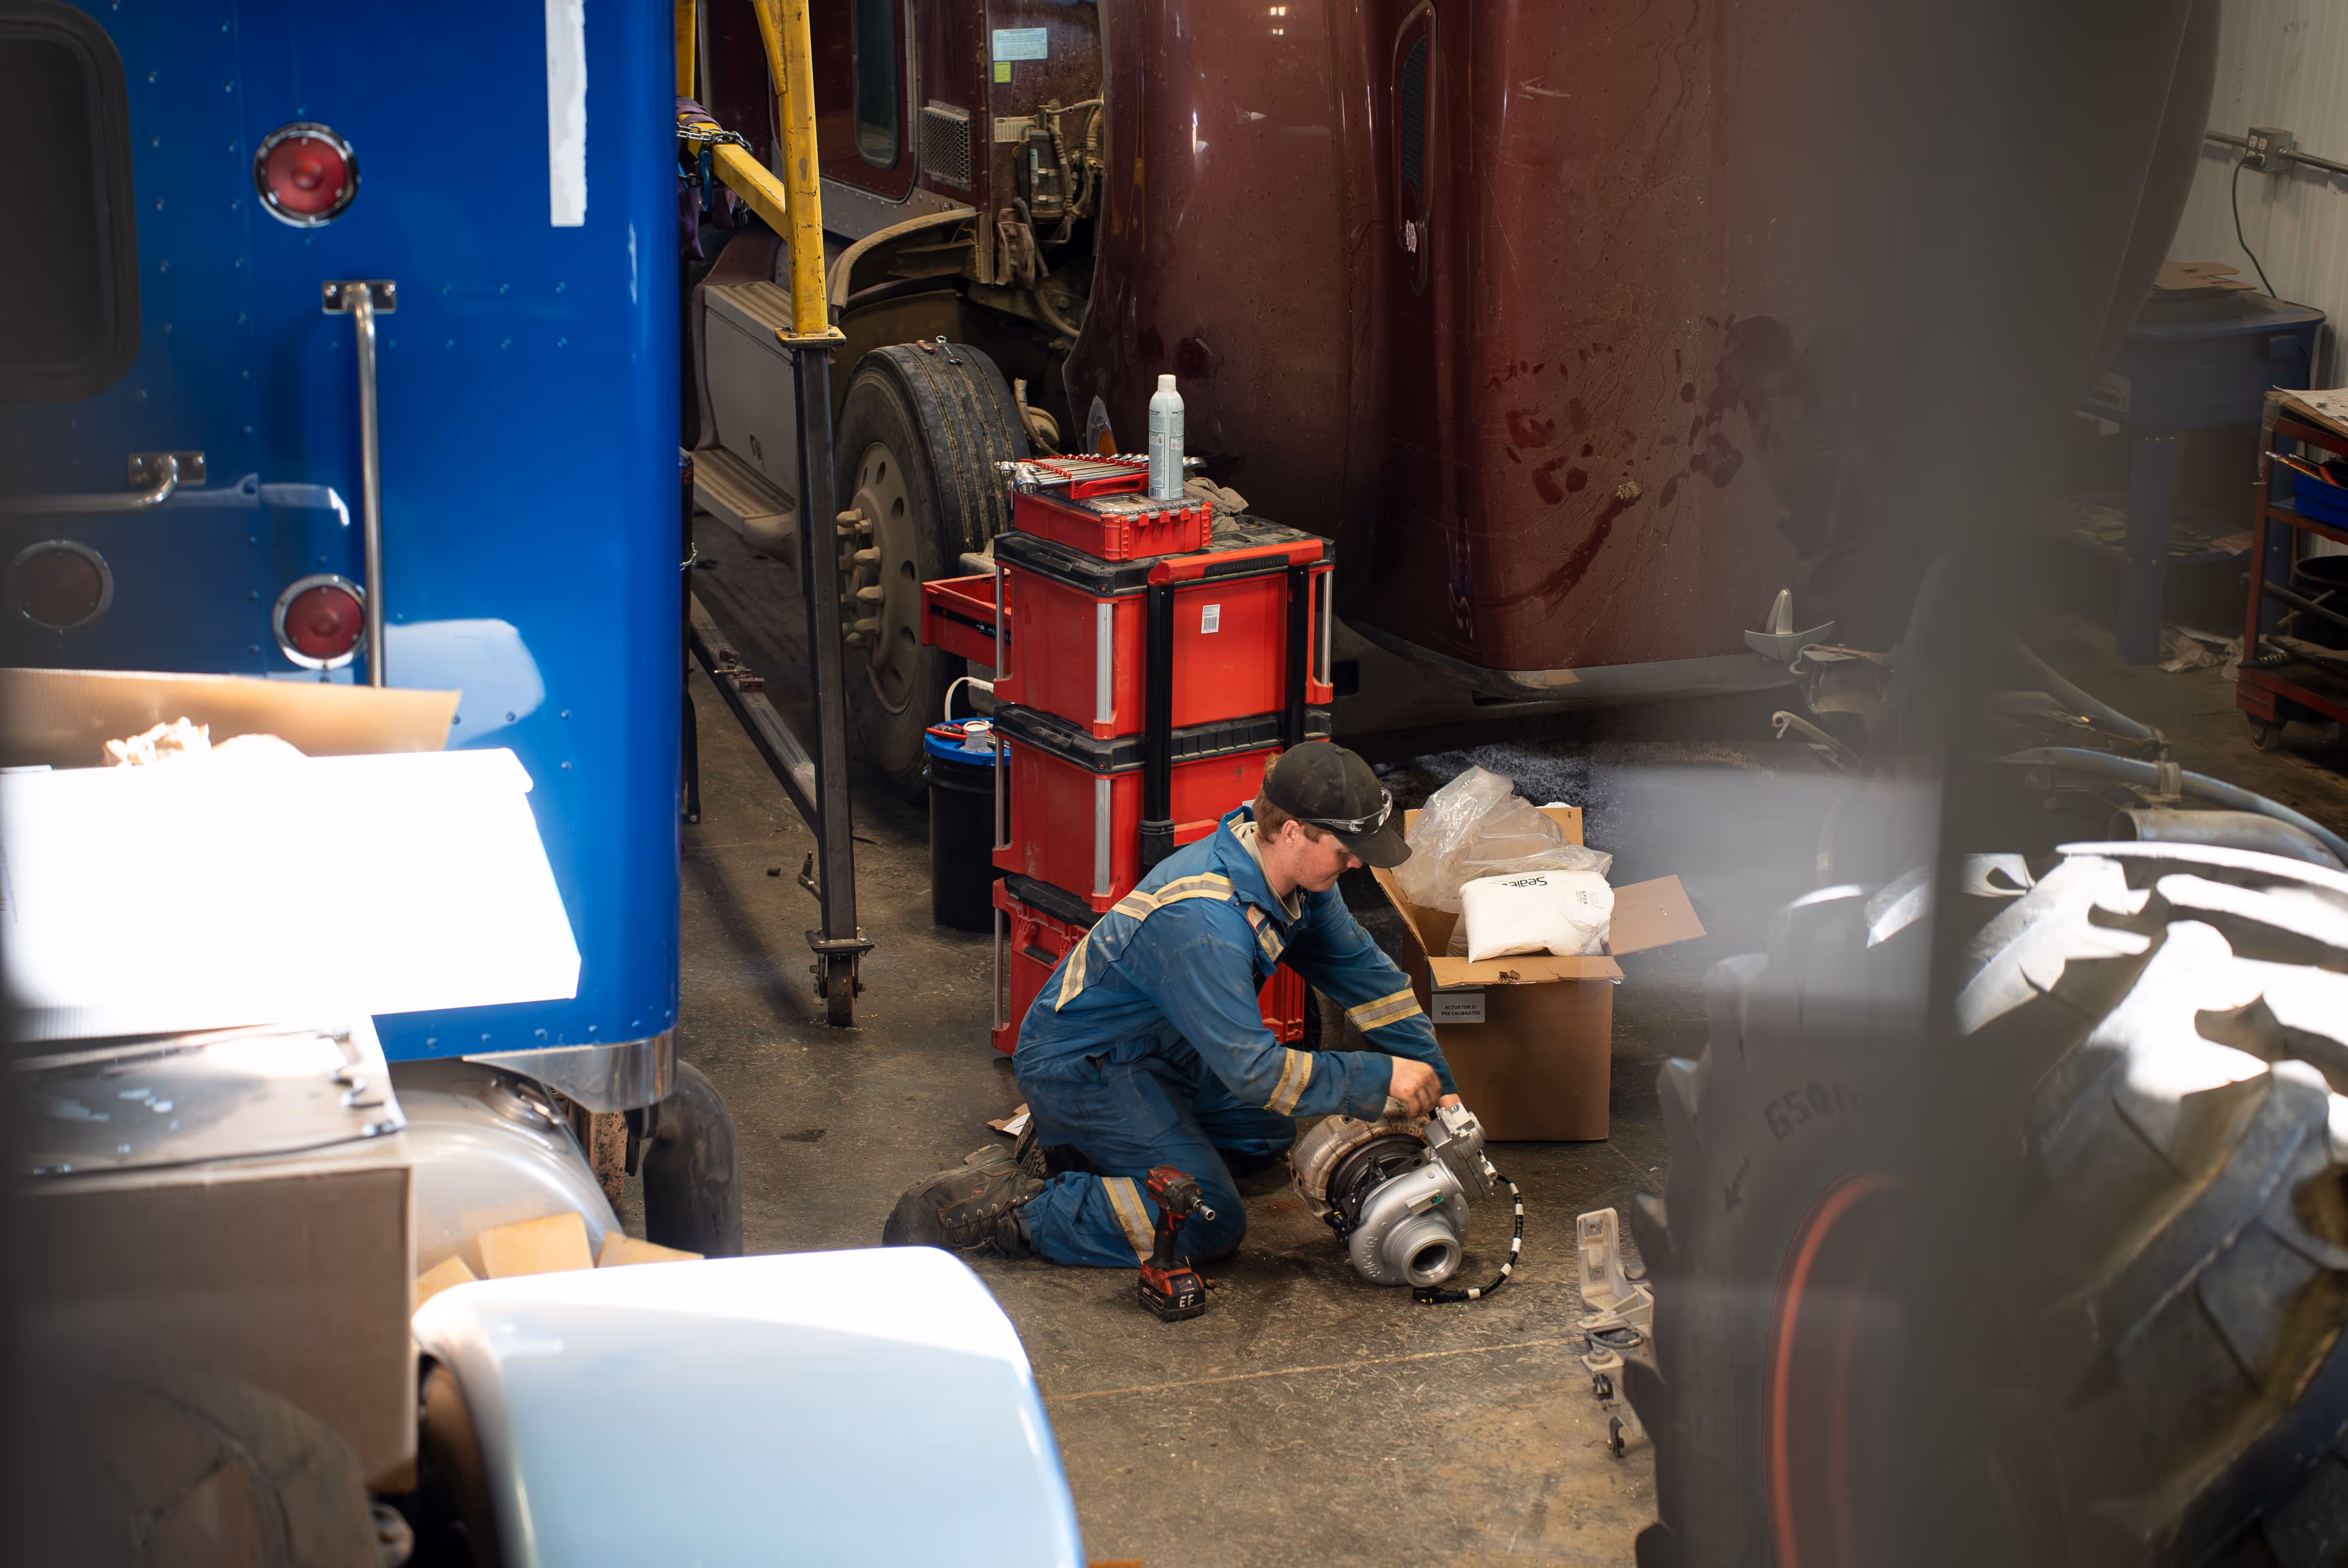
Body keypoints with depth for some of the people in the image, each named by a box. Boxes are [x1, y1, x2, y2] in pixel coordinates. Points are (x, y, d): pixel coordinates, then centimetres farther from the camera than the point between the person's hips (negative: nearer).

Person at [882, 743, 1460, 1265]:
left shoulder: (1299, 875, -6)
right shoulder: (1203, 924, -35)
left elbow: (1365, 973, 5)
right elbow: (1254, 1070, -35)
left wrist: (1437, 1083, 2)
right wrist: (1381, 1078, -29)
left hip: (1150, 1046, 10)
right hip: (1077, 1064, -10)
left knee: (1266, 1137, 20)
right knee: (1207, 1223, -18)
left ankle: (1072, 1142, 18)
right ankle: (1000, 1204, -14)